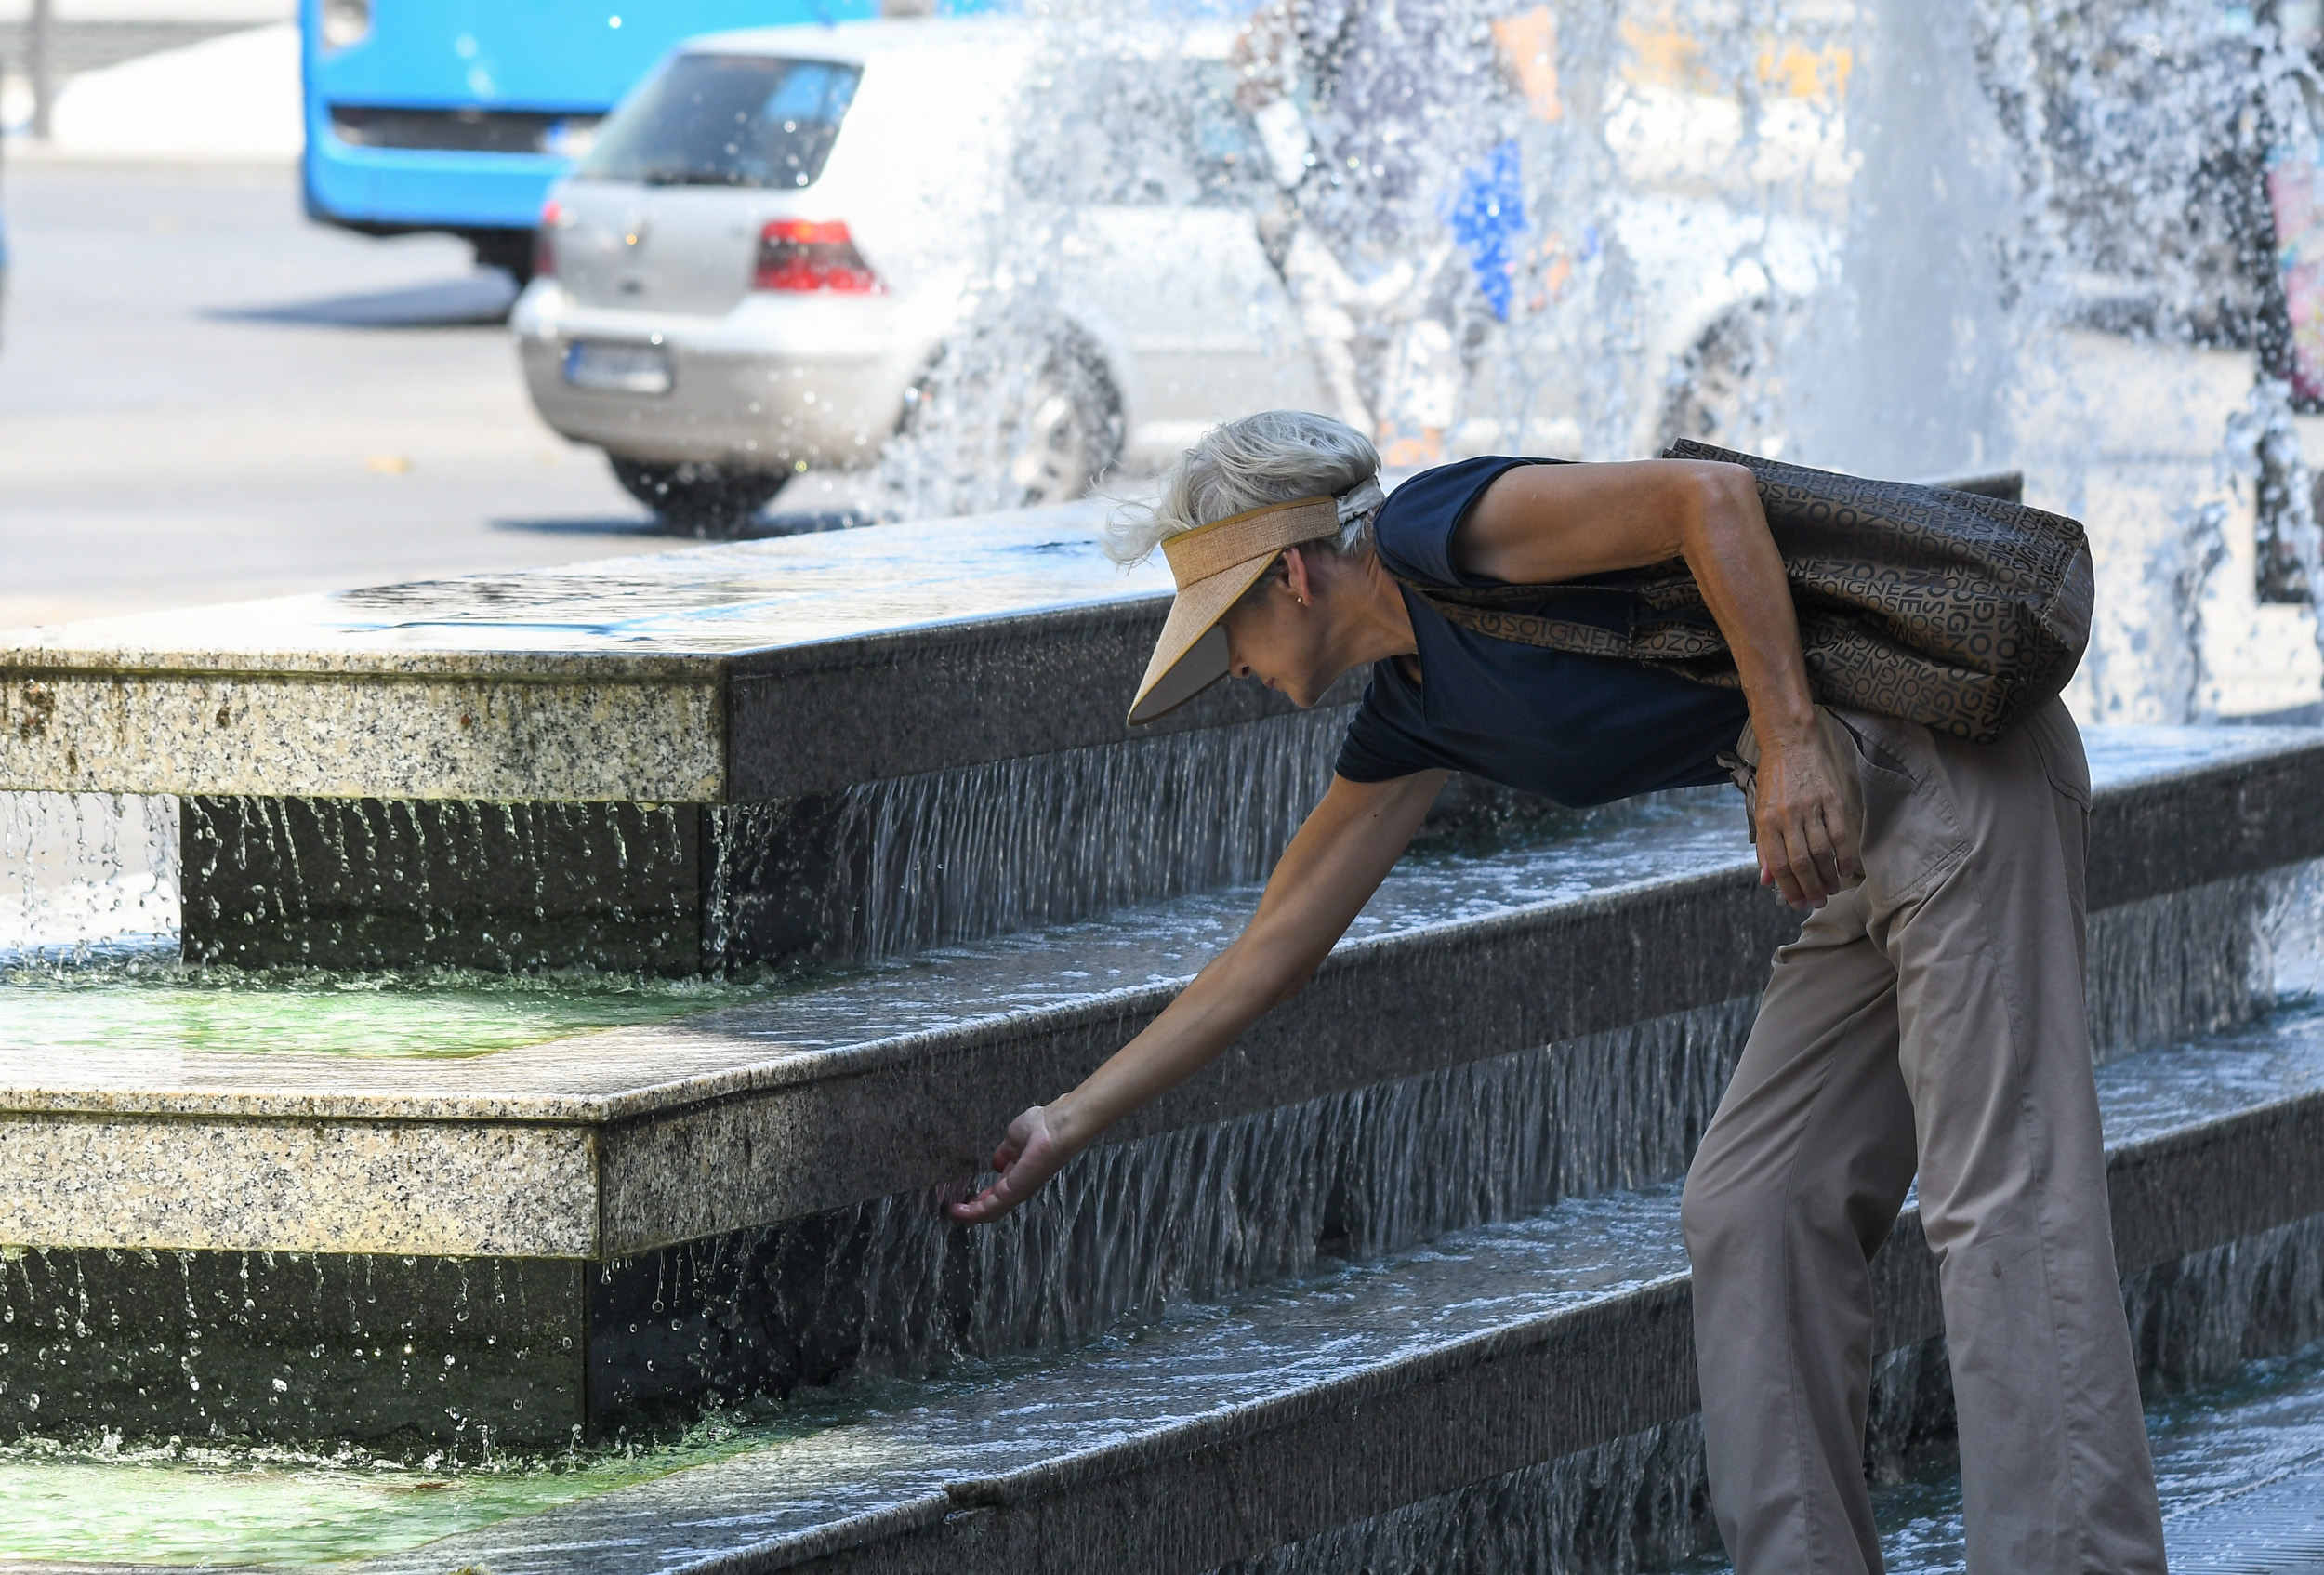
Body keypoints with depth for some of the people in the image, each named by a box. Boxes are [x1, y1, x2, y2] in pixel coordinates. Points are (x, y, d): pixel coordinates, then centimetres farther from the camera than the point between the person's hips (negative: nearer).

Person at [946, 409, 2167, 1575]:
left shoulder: (1437, 531, -8)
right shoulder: (1414, 713, 19)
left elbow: (1712, 497, -17)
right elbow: (1274, 948, 26)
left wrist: (1793, 739, -21)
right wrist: (1069, 1124, 29)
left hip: (1950, 763, -10)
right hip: (1869, 830, 10)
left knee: (1999, 1199, -13)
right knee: (1753, 1212, 9)